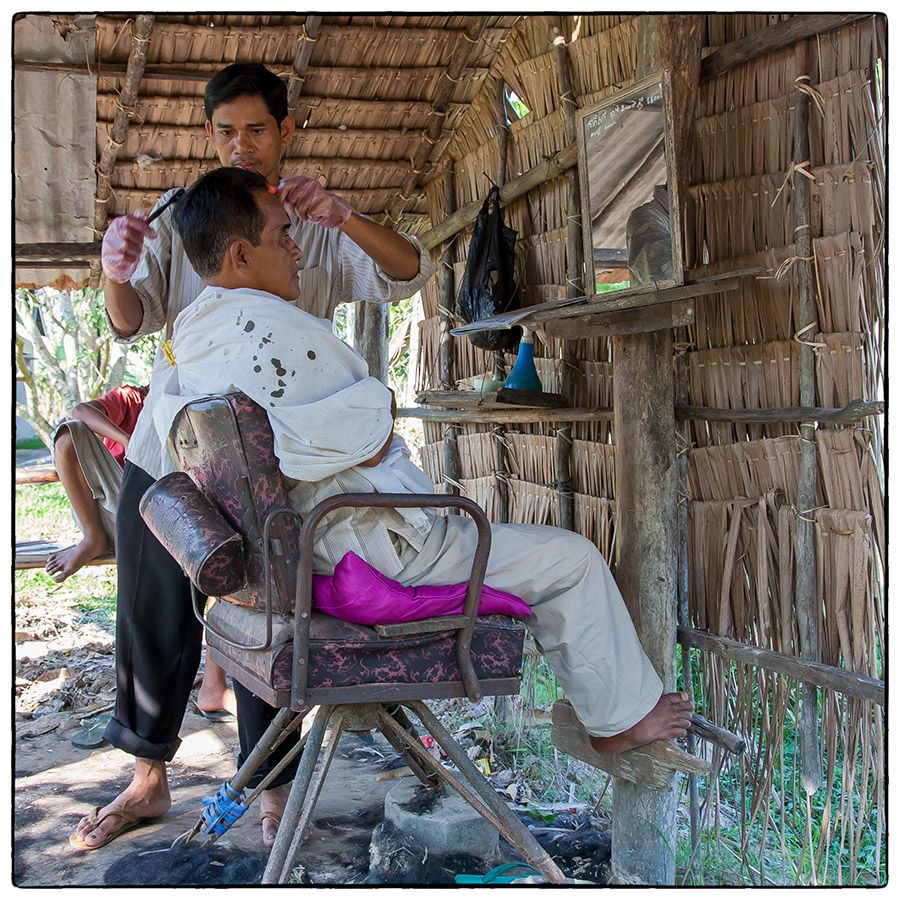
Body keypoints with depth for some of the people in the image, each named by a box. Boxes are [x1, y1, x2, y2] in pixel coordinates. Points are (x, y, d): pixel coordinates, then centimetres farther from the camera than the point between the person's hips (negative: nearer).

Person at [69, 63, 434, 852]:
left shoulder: (320, 231, 5)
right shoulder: (181, 216, 8)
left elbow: (409, 274, -11)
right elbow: (133, 321, -2)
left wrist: (340, 216, -30)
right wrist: (116, 274, -26)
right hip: (165, 454, 2)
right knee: (153, 621, 9)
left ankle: (275, 791, 20)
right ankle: (148, 779, 28)